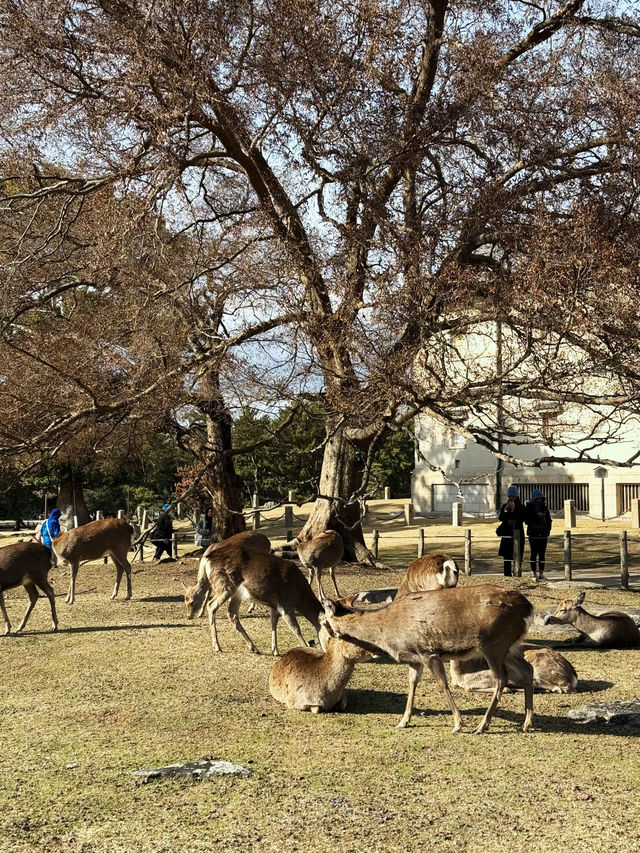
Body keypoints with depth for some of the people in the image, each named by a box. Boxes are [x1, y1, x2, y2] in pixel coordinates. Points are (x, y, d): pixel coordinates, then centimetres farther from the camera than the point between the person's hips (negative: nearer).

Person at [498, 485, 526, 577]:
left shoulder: (521, 507, 1)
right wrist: (506, 510, -16)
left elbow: (522, 518, -12)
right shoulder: (504, 506, 8)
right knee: (506, 556, 0)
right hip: (507, 534, 2)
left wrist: (514, 510, -18)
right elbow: (500, 518, -3)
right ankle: (507, 574, 4)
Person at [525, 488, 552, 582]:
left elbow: (548, 519, 15)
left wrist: (548, 528, 3)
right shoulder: (529, 507, -2)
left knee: (542, 554, 4)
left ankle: (541, 573, 10)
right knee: (534, 553, -3)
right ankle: (534, 573, 1)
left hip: (543, 533, 3)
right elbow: (526, 519, -5)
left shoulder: (544, 507, 9)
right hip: (533, 534, -3)